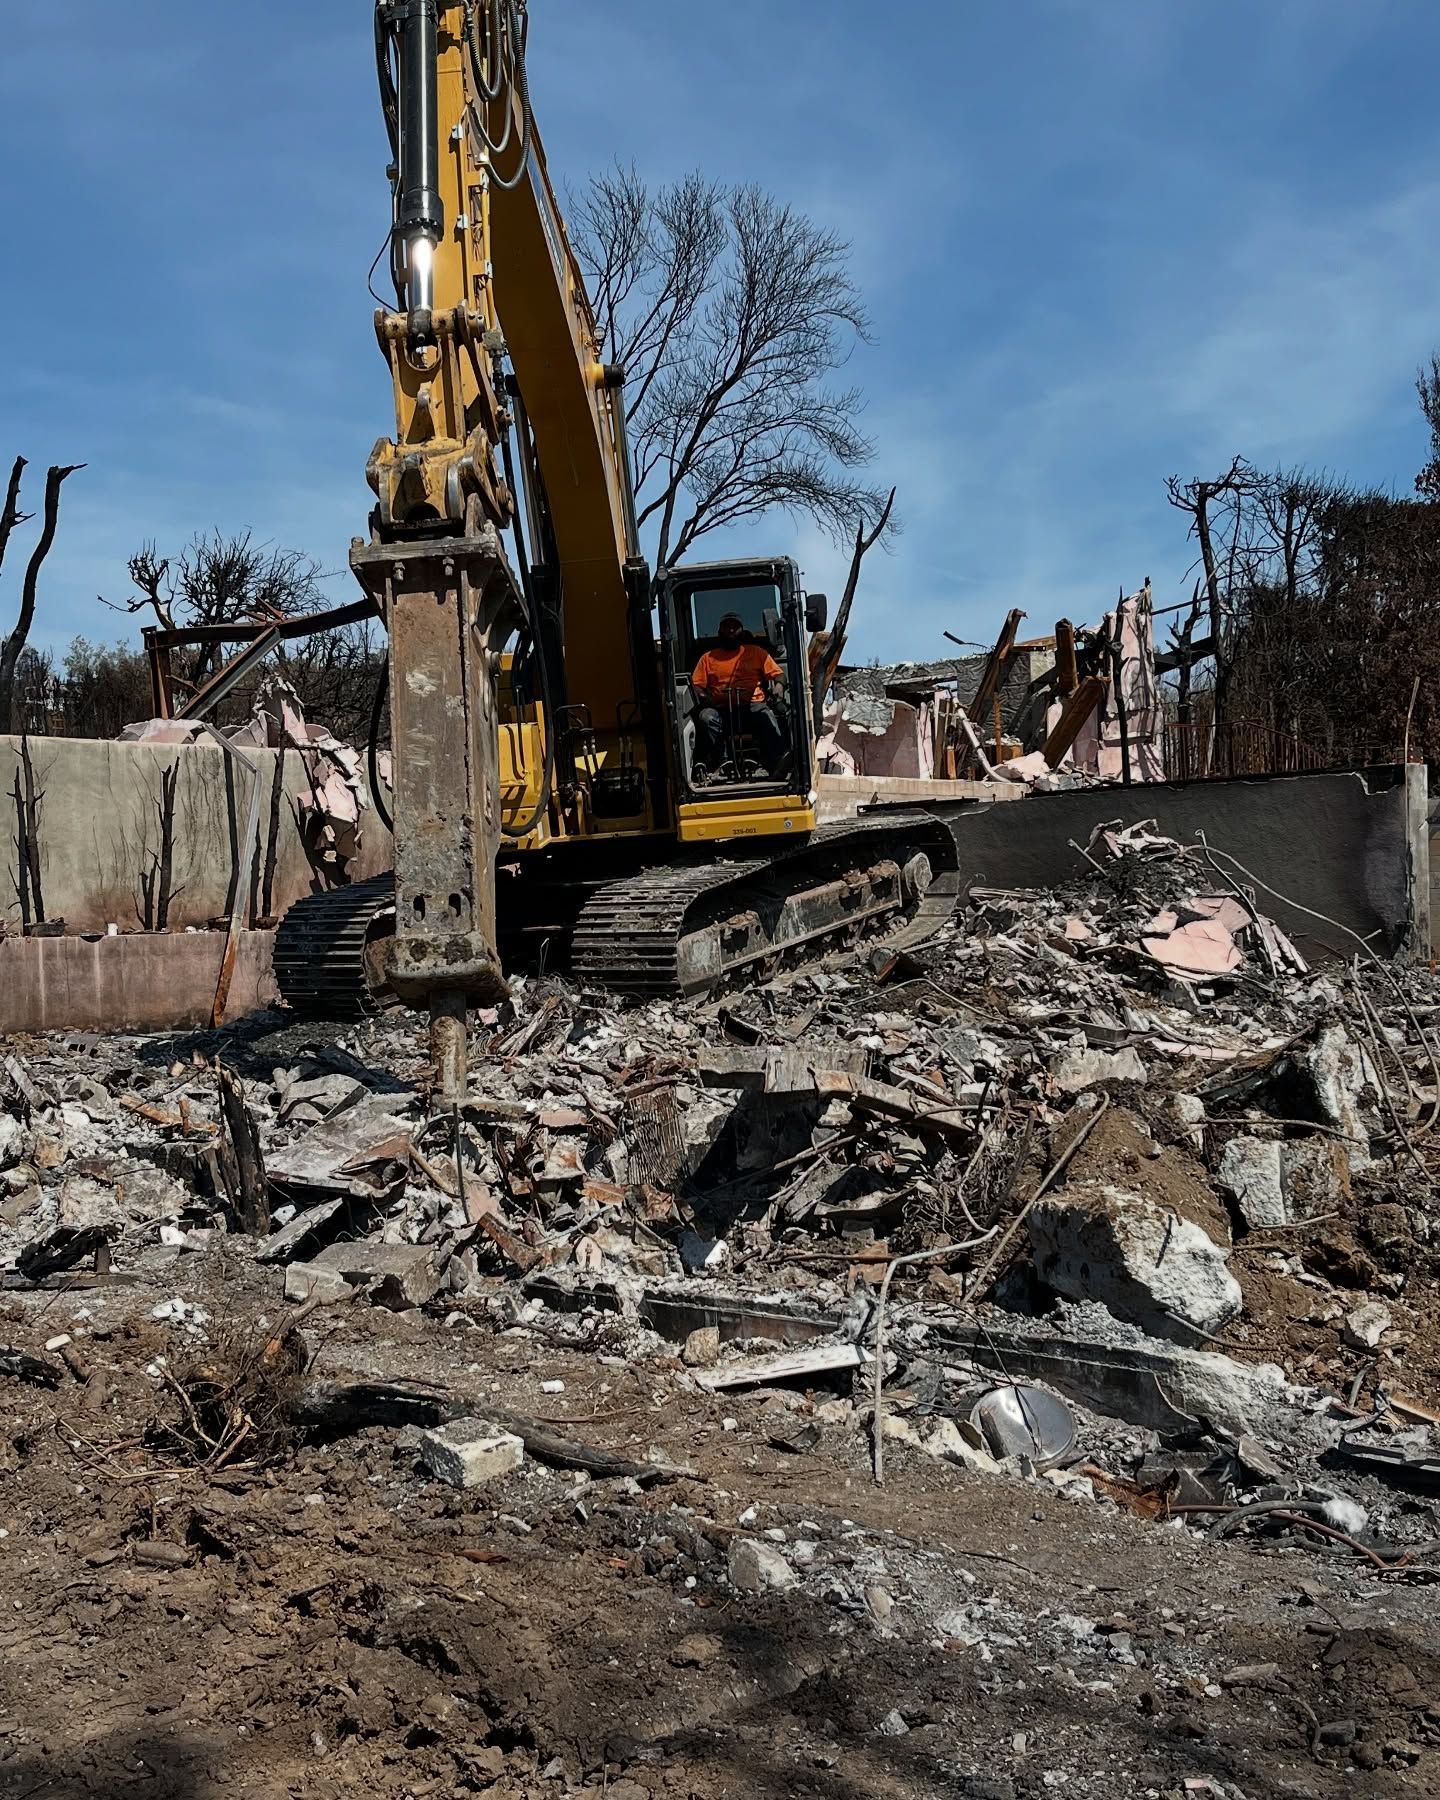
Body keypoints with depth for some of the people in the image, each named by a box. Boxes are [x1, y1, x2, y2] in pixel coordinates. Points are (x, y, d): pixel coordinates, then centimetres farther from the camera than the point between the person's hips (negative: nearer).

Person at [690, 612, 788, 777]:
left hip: (752, 705, -1)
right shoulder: (708, 658, 24)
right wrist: (703, 697, -9)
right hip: (721, 710, 1)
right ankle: (710, 768, -36)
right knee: (706, 718, -34)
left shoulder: (756, 652, 23)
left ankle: (777, 767, -50)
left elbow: (778, 674, 14)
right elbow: (696, 684, 14)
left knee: (767, 717, -36)